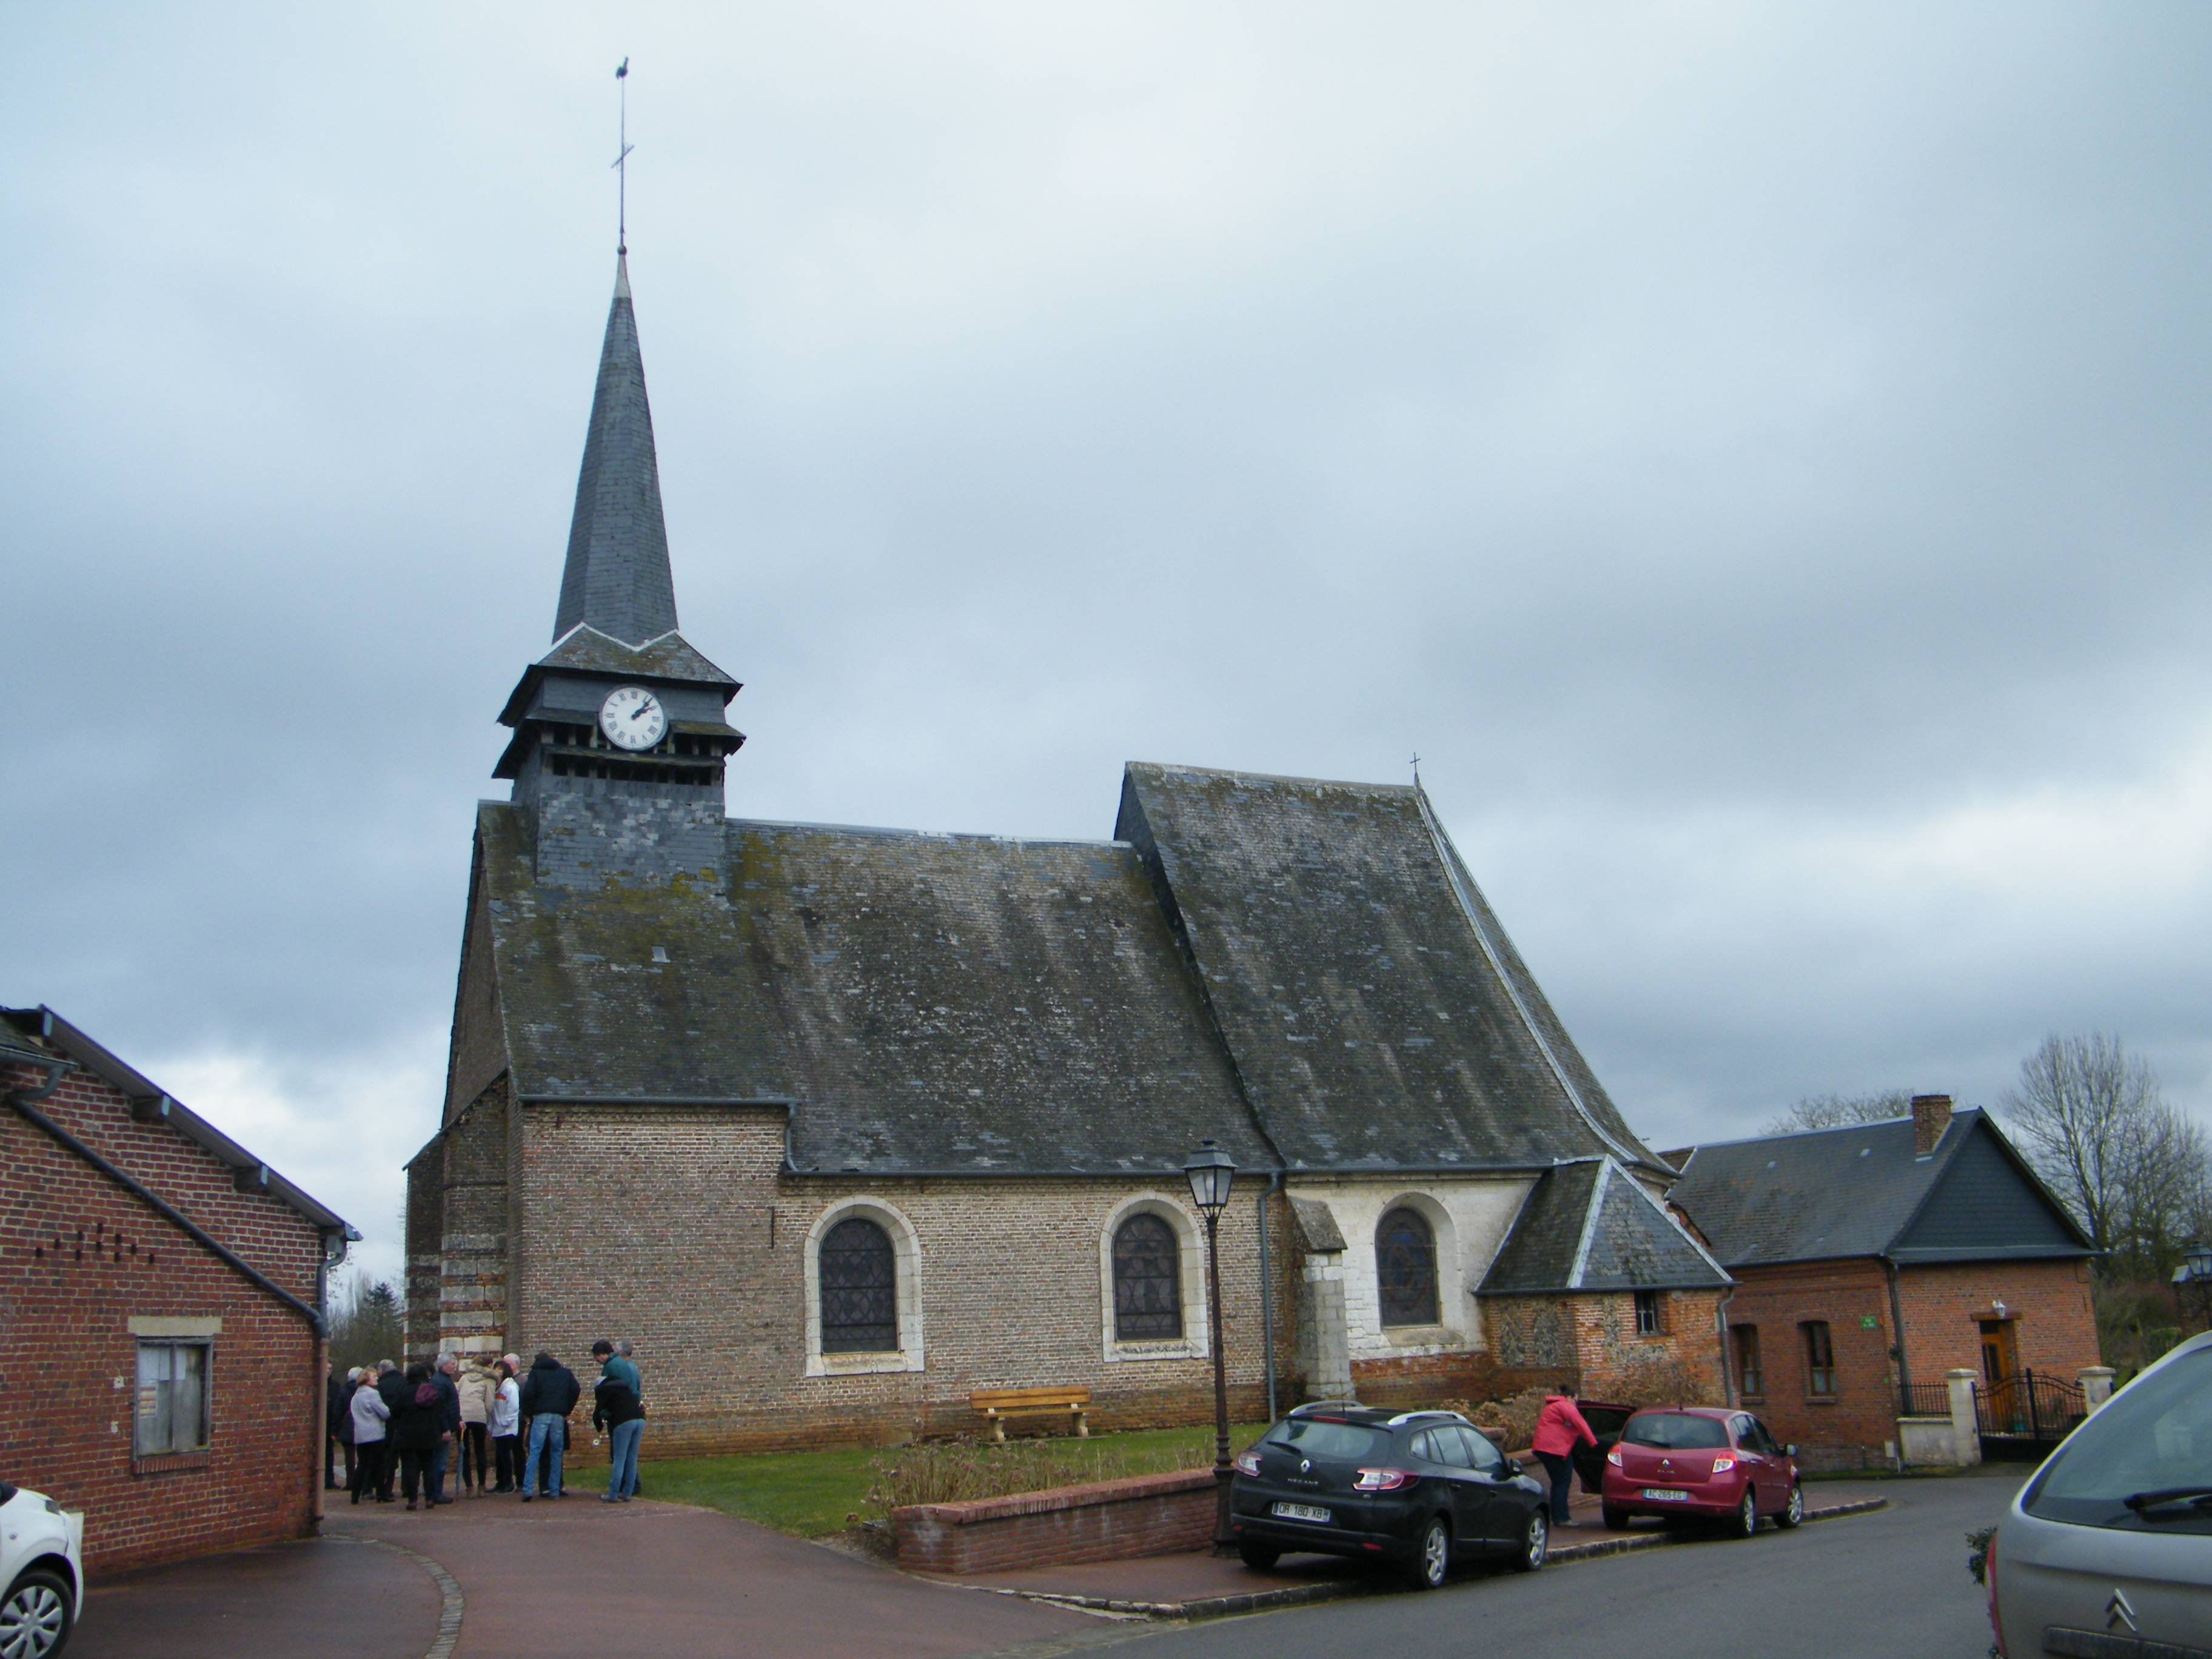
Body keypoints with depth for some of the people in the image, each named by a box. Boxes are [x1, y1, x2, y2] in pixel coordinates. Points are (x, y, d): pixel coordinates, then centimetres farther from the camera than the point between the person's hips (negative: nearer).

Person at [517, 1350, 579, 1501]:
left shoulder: (535, 1372, 8)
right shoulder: (565, 1372, 16)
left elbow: (528, 1393, -4)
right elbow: (575, 1390, 7)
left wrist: (527, 1414, 5)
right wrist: (567, 1411, 13)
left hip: (541, 1416, -2)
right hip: (559, 1416, 2)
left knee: (534, 1452, -4)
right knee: (556, 1453, 8)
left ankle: (527, 1489, -13)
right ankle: (554, 1491, 5)